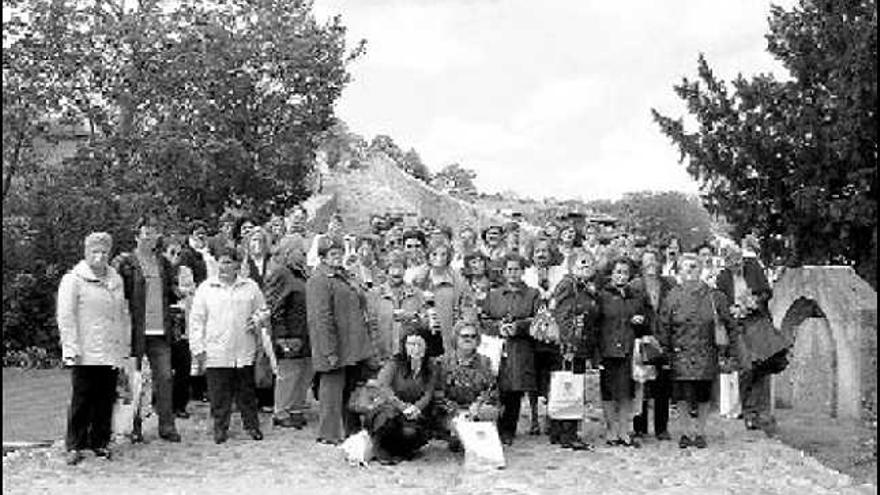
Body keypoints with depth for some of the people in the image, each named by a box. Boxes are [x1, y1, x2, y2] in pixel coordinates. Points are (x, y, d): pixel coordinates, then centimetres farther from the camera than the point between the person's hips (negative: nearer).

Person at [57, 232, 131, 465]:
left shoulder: (116, 280, 15)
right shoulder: (73, 279, -1)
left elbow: (124, 315, 19)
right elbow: (65, 317, -5)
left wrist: (125, 346, 14)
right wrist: (72, 349, -12)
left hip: (111, 353, 5)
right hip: (85, 354, -5)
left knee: (105, 400, 6)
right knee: (82, 400, -1)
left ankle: (100, 442, 16)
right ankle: (74, 446, 8)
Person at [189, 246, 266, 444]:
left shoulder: (250, 287, 7)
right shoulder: (205, 288, 3)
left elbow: (262, 310, 17)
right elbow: (196, 320, 3)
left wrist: (256, 320, -5)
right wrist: (197, 347, -2)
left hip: (245, 352, 1)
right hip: (216, 353, -1)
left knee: (246, 392, 9)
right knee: (219, 395, 3)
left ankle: (252, 426, 22)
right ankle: (220, 428, 17)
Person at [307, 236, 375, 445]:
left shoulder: (343, 276, 16)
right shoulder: (319, 280, -13)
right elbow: (321, 318, -19)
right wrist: (330, 351, -22)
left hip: (353, 347, 9)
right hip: (336, 349, -9)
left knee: (350, 388, 16)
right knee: (332, 389, 0)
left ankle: (351, 430, 27)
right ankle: (329, 434, 10)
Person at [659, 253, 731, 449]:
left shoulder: (714, 296, 3)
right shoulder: (672, 297, 2)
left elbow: (727, 323, 8)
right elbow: (664, 327, 4)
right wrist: (666, 351, 0)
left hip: (706, 355, 1)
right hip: (681, 354, 0)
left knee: (704, 396, 5)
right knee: (682, 397, -2)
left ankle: (700, 432, 20)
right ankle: (686, 432, 13)